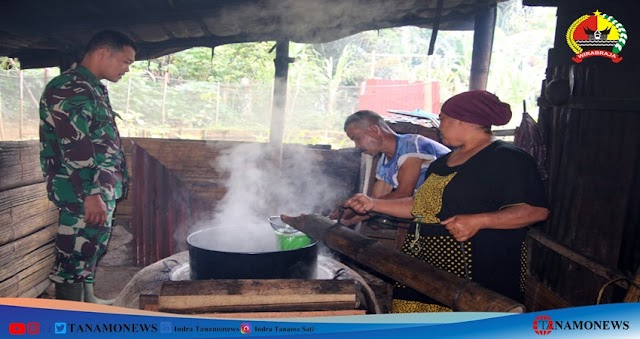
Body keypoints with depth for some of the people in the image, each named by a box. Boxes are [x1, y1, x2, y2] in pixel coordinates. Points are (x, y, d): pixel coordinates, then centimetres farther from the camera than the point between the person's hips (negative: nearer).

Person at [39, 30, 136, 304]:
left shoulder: (94, 88, 17)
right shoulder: (69, 89, -15)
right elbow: (74, 148, -23)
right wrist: (91, 194, -25)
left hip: (101, 190, 10)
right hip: (82, 194, -10)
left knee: (91, 250, 20)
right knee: (75, 256, -2)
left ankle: (87, 301, 35)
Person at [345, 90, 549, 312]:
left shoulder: (507, 158, -7)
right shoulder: (443, 162, 20)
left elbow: (537, 210, -14)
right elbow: (422, 206, 23)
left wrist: (478, 221, -23)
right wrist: (374, 204, 15)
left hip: (476, 273, -8)